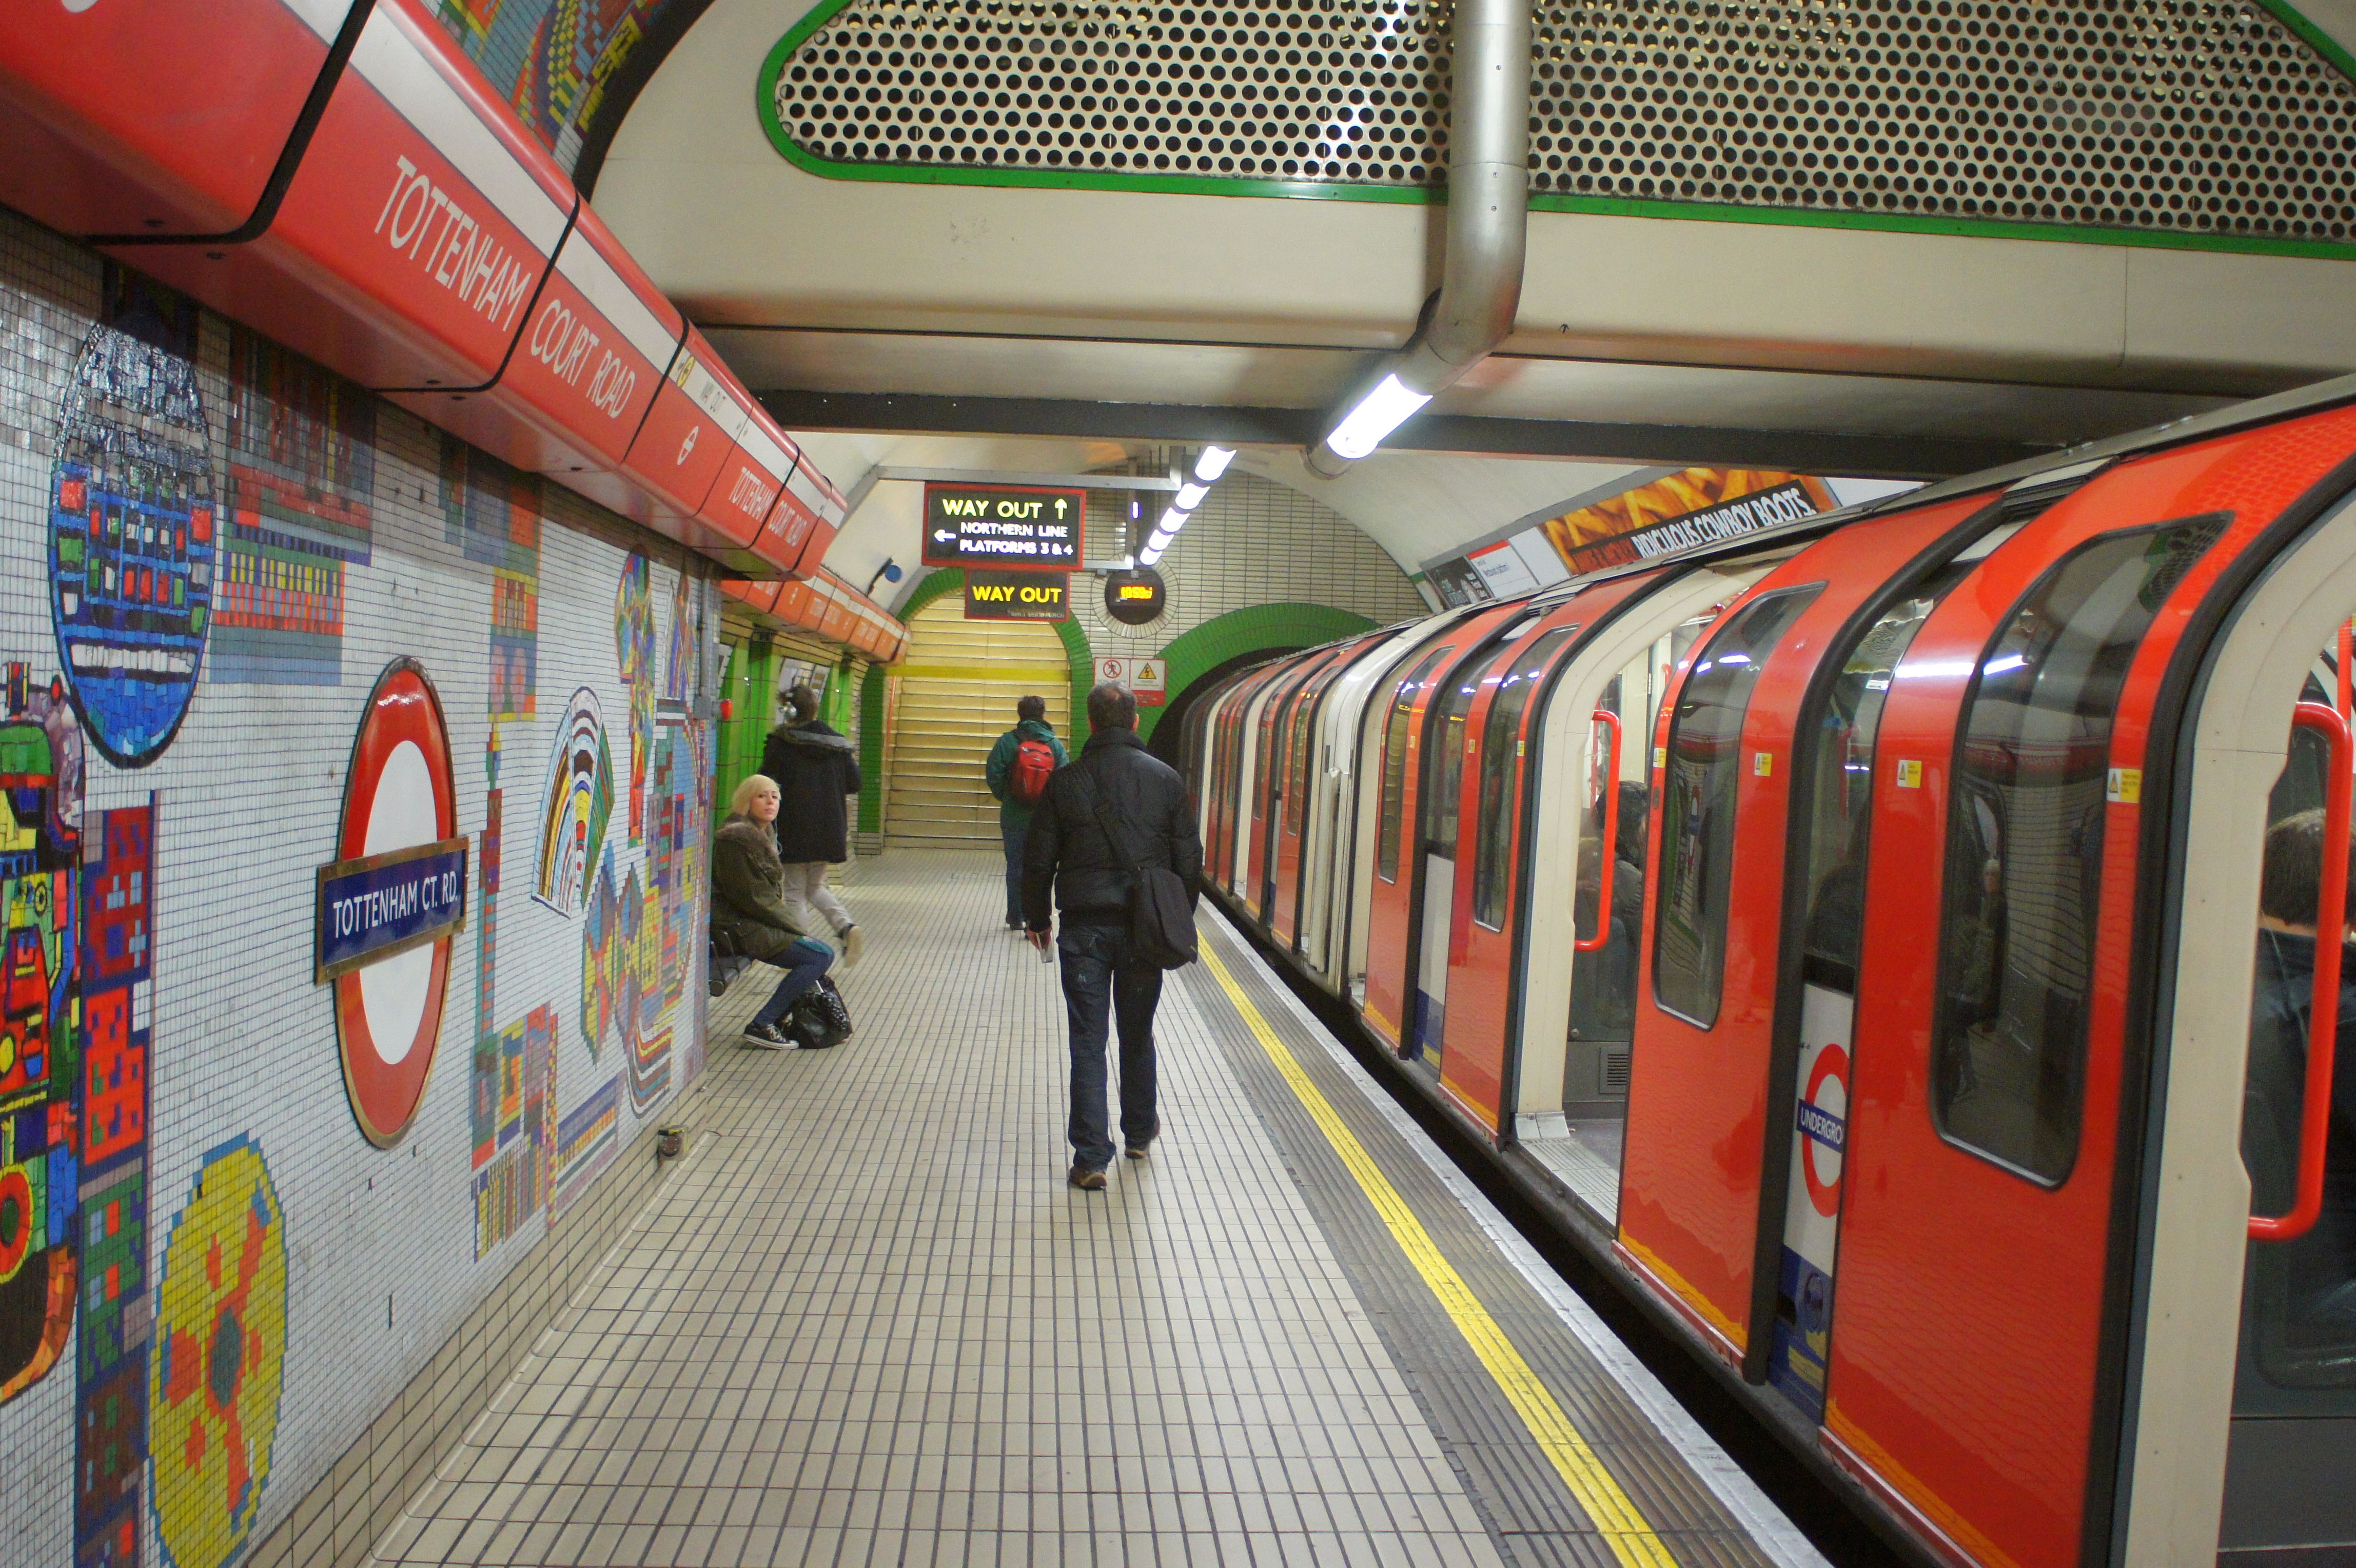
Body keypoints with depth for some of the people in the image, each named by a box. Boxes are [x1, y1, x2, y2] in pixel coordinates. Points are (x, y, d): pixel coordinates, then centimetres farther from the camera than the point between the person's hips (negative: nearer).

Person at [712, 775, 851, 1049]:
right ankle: (761, 1027, -15)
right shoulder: (736, 837, -15)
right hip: (742, 929, -10)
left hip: (757, 924, 10)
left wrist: (791, 926, 7)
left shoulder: (764, 834, 17)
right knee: (822, 956, -15)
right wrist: (795, 930, -12)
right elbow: (748, 896, -18)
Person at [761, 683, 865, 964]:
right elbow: (854, 784, 5)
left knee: (795, 893, 6)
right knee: (816, 886, 21)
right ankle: (847, 926, -2)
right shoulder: (838, 742, 2)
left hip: (794, 827, -4)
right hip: (829, 828, 4)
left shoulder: (780, 742, -9)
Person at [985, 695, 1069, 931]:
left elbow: (993, 774, -12)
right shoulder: (1054, 744, -4)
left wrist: (1004, 798, 4)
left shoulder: (1007, 741, -6)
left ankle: (1015, 918, 19)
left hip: (1014, 816, 0)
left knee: (1015, 867, 12)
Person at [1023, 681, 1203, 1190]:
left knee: (1088, 1042, 2)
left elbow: (1039, 859, 0)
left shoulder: (1066, 782, -3)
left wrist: (1036, 918, 13)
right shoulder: (1166, 779, 0)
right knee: (1137, 1034, 18)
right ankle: (1139, 1133, 34)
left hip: (1084, 929, -1)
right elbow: (1189, 860, 3)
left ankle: (1091, 1158, 0)